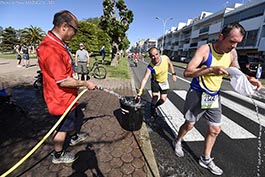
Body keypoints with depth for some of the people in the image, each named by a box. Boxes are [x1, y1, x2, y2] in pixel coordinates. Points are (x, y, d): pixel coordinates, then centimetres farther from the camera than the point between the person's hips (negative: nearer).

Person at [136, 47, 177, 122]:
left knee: (163, 99, 0)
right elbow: (145, 79, -38)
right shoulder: (150, 67, -32)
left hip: (164, 82, 3)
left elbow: (170, 64, -1)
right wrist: (140, 91, -48)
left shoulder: (165, 58, -24)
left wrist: (173, 74, -2)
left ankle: (154, 106, 32)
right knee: (155, 97, -12)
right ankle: (153, 114, 11)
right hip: (155, 82, -2)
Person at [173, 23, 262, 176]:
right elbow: (187, 72, -26)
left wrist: (248, 78, -7)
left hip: (214, 96, 6)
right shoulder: (205, 49, -17)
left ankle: (206, 159, 34)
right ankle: (177, 142, 39)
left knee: (215, 129, 12)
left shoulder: (232, 53, 0)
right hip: (197, 94, -6)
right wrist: (211, 69, -37)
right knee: (189, 124, 7)